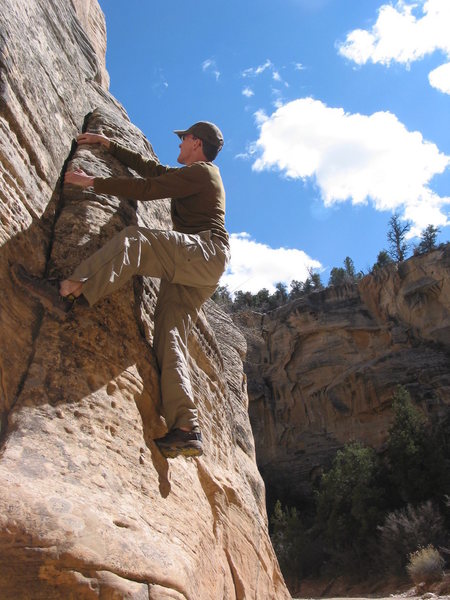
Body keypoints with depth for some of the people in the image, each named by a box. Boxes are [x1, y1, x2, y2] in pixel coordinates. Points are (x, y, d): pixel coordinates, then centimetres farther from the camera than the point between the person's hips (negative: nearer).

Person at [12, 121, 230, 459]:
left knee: (135, 240, -29)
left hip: (206, 251, -8)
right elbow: (150, 169, 41)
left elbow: (147, 189, -6)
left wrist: (93, 182, 0)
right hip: (189, 268, 9)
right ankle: (186, 430, -19)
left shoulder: (201, 171, 4)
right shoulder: (196, 177, 35)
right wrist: (109, 145, 42)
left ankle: (68, 292, -44)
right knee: (170, 337, -9)